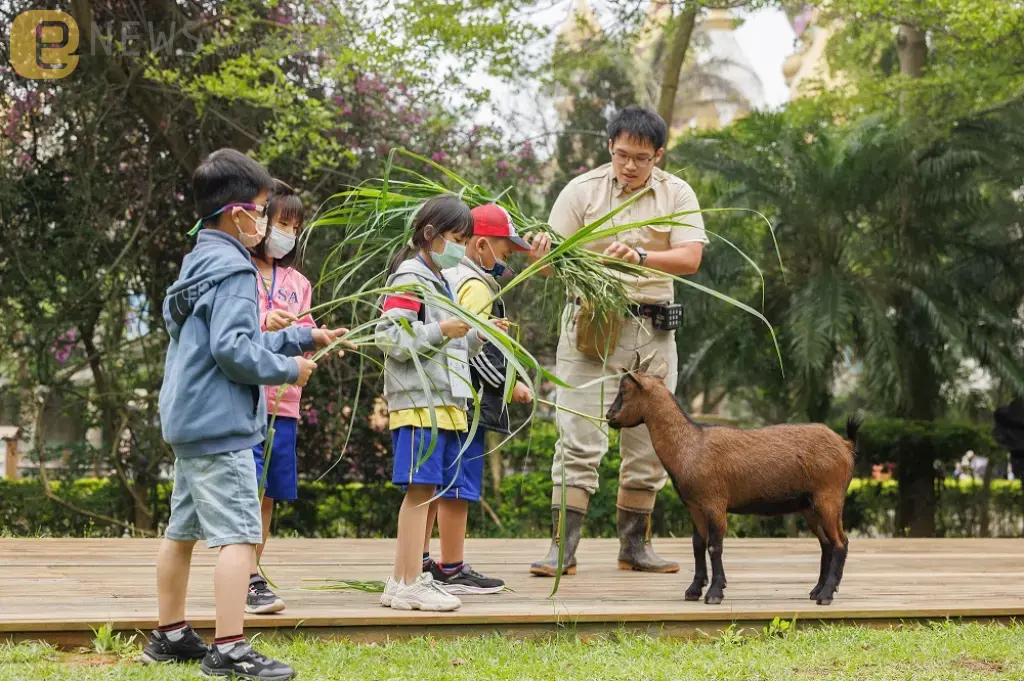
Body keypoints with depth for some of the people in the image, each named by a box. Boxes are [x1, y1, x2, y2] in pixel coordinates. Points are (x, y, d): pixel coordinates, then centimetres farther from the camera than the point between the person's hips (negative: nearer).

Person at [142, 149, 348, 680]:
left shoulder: (199, 262, 16)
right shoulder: (232, 268, -15)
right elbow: (233, 348, -22)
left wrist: (304, 338, 22)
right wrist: (288, 369, -9)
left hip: (188, 419, 11)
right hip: (220, 423, -11)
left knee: (183, 530, 16)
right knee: (239, 534, -10)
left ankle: (170, 636, 25)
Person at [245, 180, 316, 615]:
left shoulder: (297, 283, 18)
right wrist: (264, 324, -20)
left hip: (282, 403, 6)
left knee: (267, 496, 8)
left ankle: (252, 574, 16)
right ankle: (249, 581, -6)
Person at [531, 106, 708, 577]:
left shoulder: (677, 195, 3)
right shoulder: (582, 190, 1)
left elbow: (690, 258, -11)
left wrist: (641, 256, -28)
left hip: (652, 330, 2)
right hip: (589, 324, -2)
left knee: (648, 441, 7)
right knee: (578, 439, -7)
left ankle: (634, 546, 20)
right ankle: (563, 549, -4)